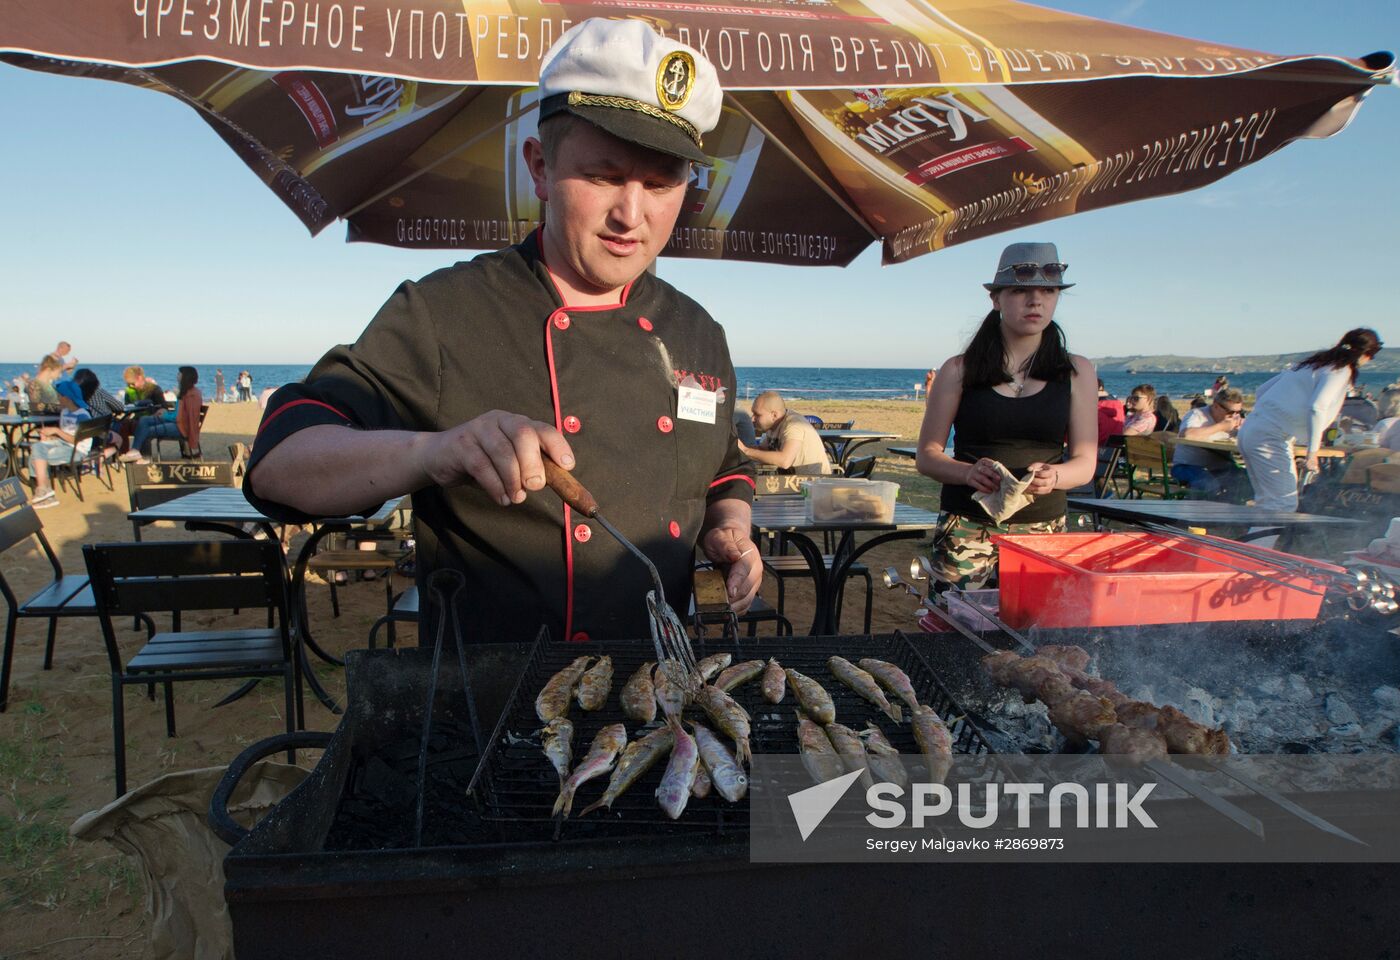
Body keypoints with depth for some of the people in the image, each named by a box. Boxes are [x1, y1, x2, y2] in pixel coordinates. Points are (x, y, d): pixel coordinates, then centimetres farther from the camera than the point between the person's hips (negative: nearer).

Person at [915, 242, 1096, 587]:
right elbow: (927, 455, 2)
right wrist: (968, 472, -19)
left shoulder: (1077, 372, 8)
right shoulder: (959, 371, 2)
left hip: (1044, 529, 2)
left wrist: (1053, 477, -17)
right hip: (967, 528, -1)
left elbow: (1085, 462, 6)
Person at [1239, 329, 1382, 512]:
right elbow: (1316, 408, -21)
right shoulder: (1341, 370, -4)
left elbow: (1263, 390, 21)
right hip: (1270, 438, -9)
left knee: (1267, 501, 15)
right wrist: (1312, 452, -19)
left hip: (1249, 430, 9)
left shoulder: (1316, 362, 21)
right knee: (1284, 504, -8)